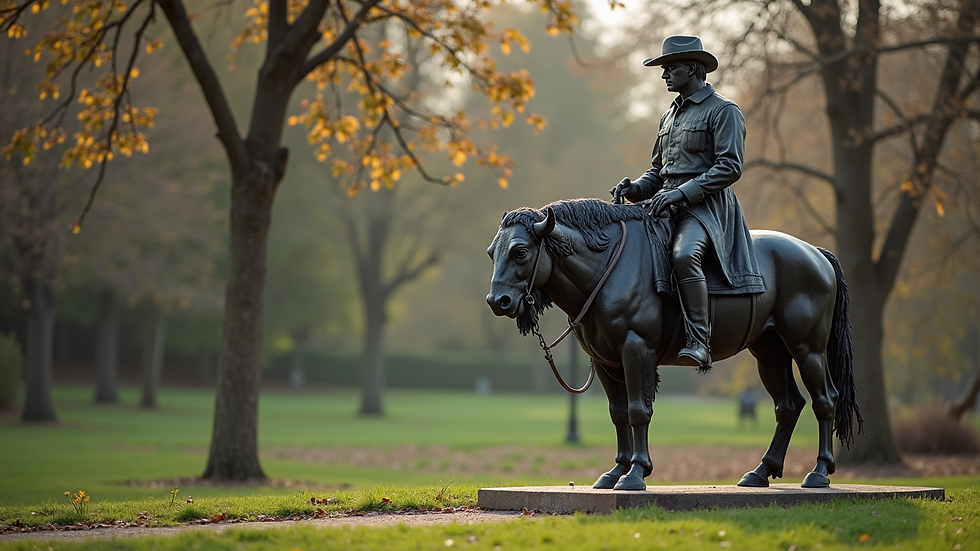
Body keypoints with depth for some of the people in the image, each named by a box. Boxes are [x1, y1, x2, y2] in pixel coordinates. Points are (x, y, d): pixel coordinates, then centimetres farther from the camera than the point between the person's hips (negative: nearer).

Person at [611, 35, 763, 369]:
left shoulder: (723, 111, -2)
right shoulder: (671, 114, 23)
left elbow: (729, 167, -13)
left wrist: (681, 192, -21)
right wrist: (635, 188, 4)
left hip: (707, 207, -9)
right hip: (669, 207, 9)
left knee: (684, 255, -37)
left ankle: (699, 343, -36)